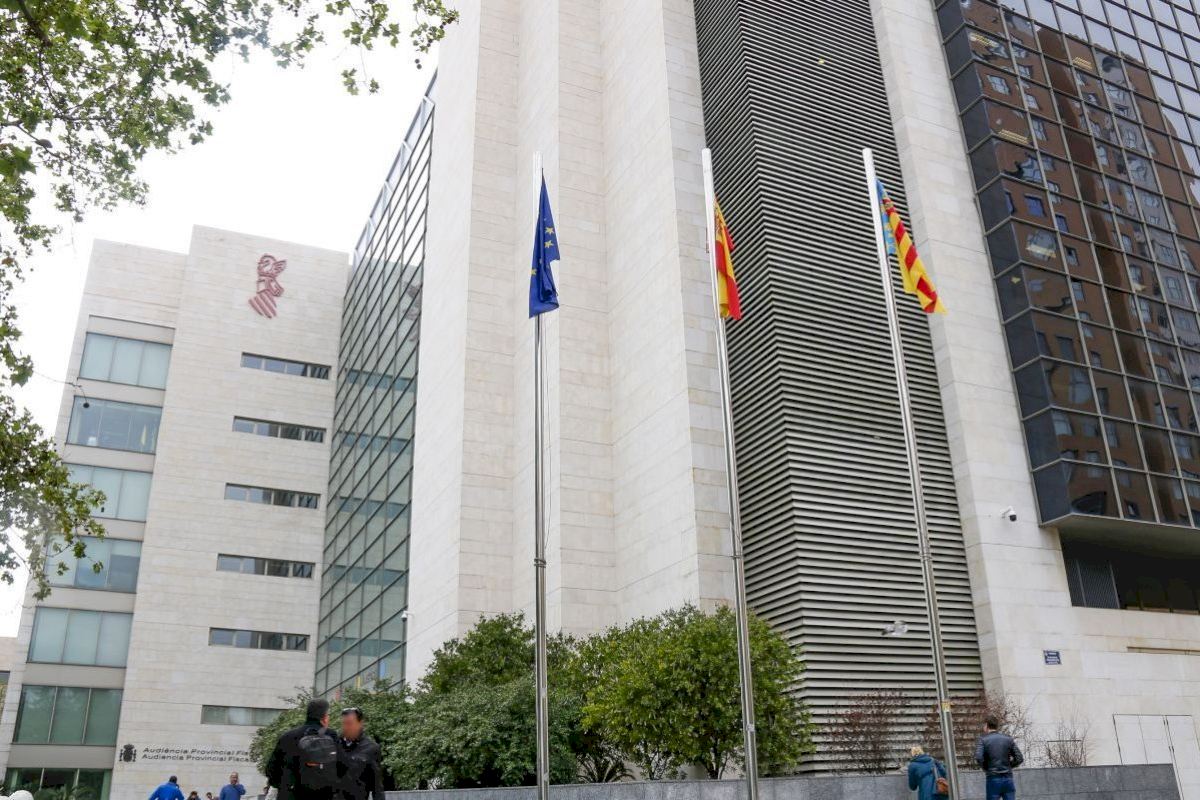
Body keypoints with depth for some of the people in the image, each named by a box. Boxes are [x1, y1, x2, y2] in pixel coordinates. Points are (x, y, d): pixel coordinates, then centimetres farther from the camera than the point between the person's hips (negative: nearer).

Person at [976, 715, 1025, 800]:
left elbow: (979, 758, -16)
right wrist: (1009, 766, 15)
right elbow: (1019, 759, 3)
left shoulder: (983, 740, -2)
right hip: (1008, 778, 3)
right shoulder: (1008, 739, 7)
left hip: (993, 779, -3)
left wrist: (985, 768, 2)